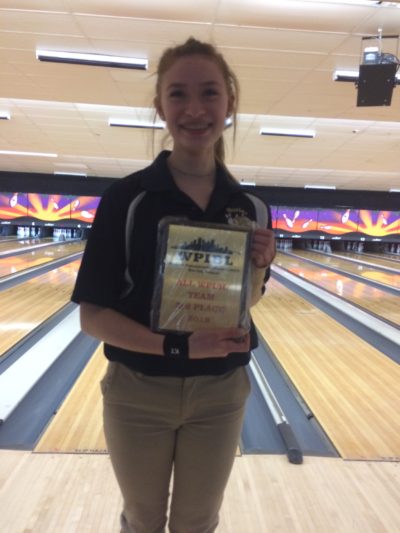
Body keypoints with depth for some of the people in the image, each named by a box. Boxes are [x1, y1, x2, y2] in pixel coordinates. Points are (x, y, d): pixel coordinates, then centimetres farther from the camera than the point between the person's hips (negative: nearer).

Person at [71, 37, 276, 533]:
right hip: (137, 391, -2)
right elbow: (92, 315, -13)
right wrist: (175, 346, -26)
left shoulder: (250, 209, -5)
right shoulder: (125, 197, -14)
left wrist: (260, 268, -16)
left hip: (220, 393, 2)